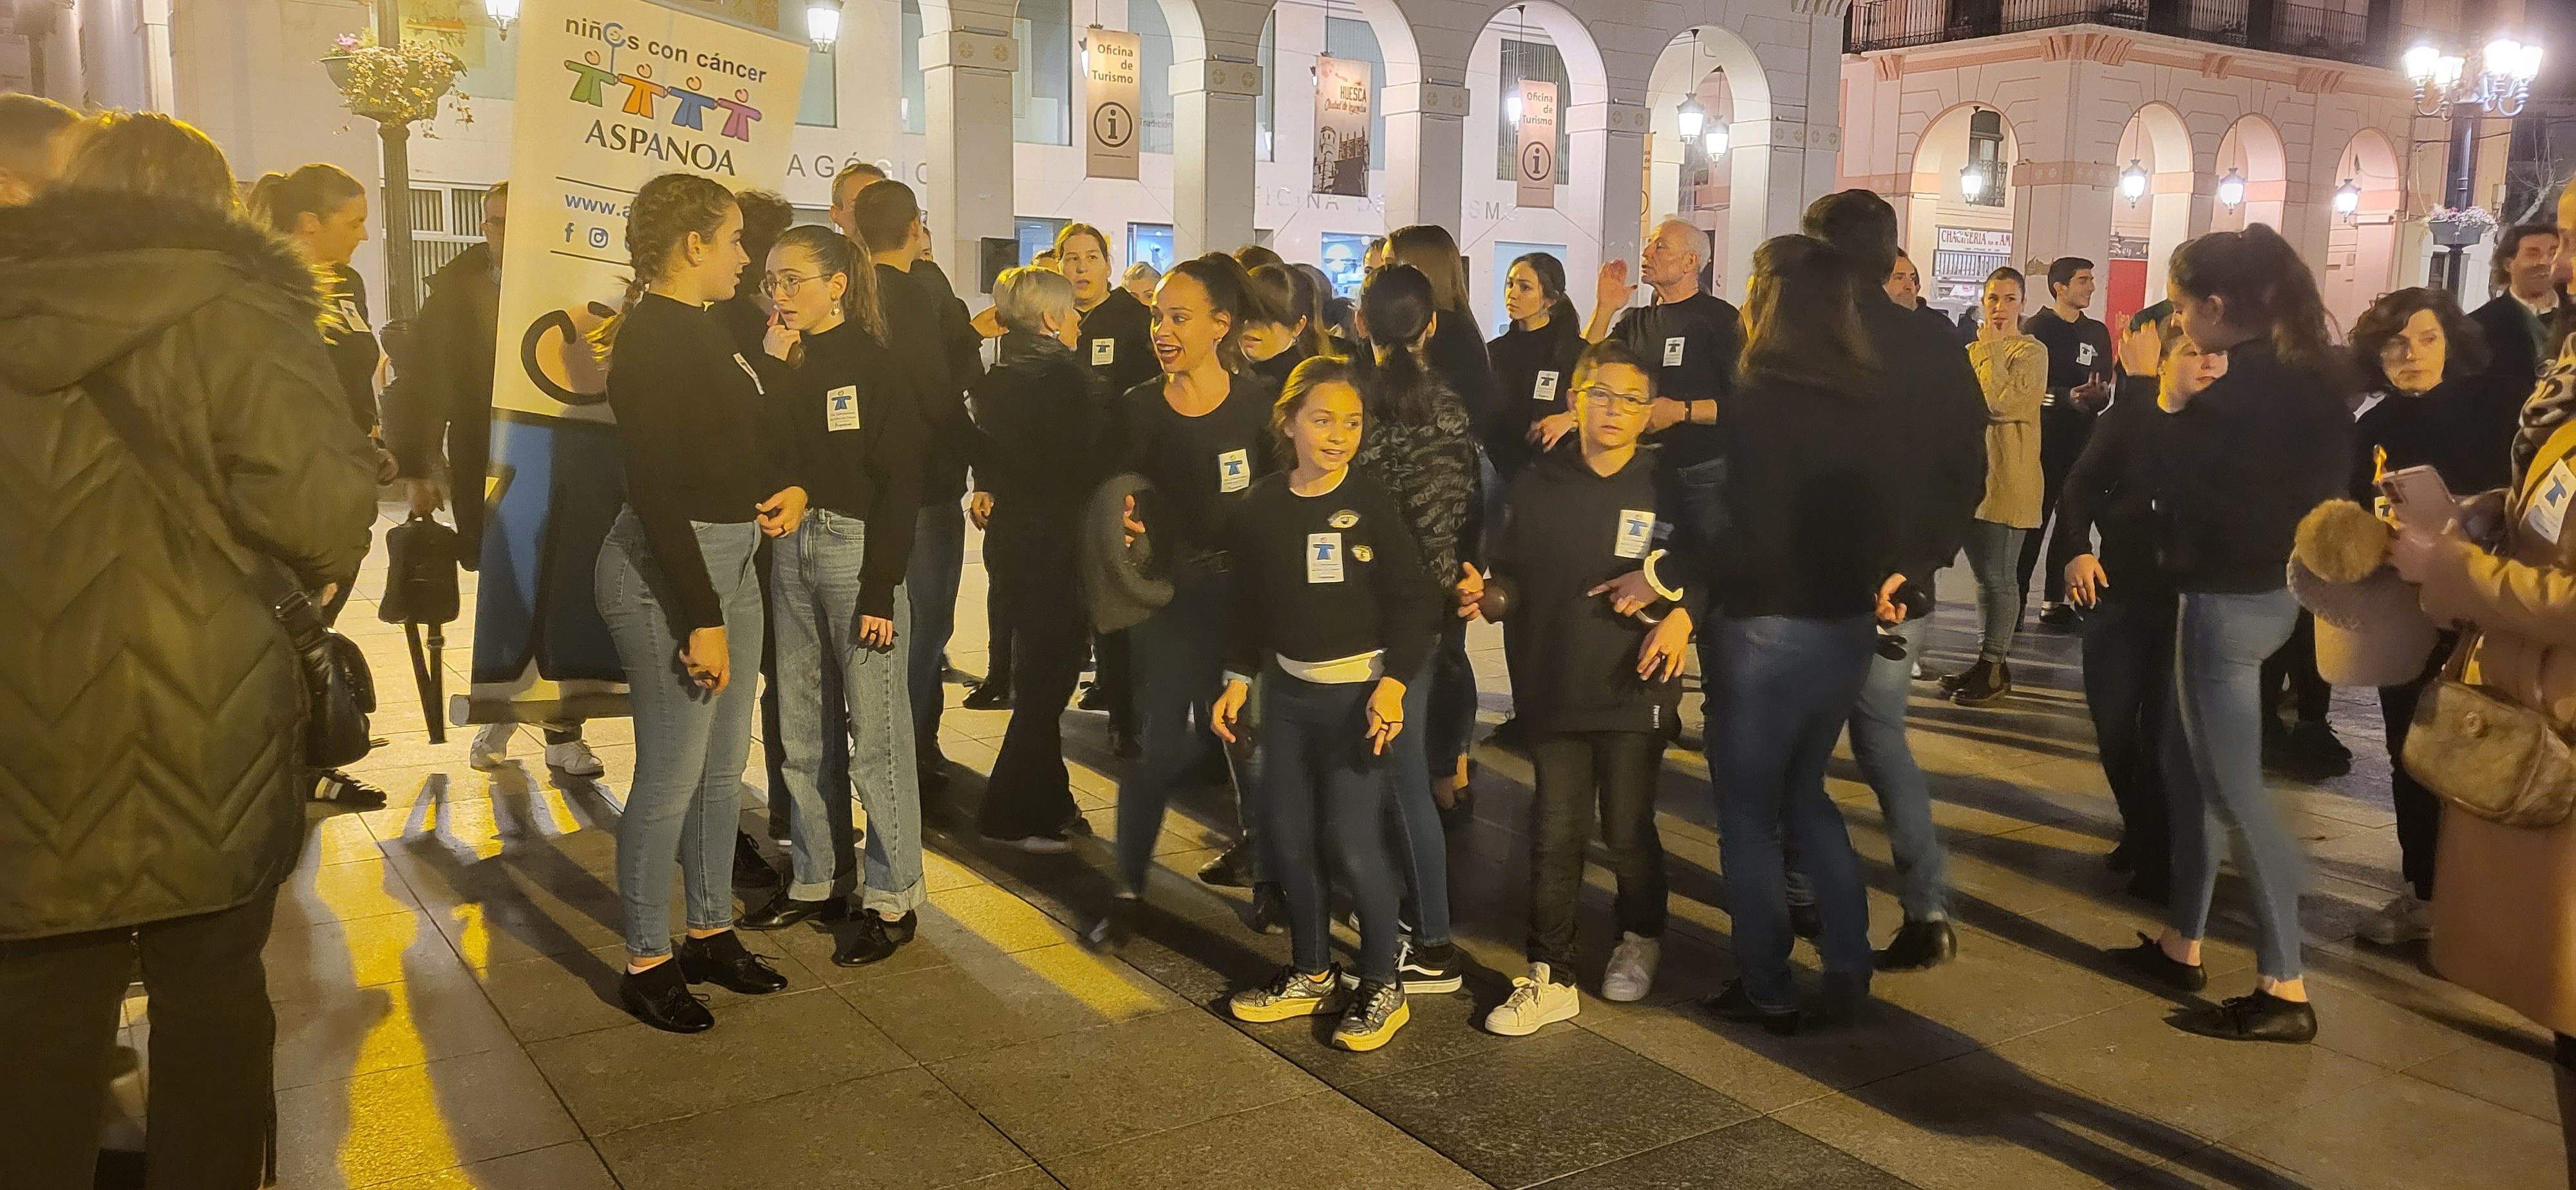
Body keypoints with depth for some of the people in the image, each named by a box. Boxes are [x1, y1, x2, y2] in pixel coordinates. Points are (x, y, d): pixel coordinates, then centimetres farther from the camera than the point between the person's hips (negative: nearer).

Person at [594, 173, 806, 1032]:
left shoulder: (705, 329, 12)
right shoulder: (651, 341, -16)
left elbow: (759, 425, 21)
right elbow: (657, 491, -21)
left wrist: (793, 485, -1)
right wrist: (701, 618, -22)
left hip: (731, 562, 9)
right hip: (667, 572, -9)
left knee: (725, 766, 15)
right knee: (672, 776, -1)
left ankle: (710, 934, 28)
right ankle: (645, 962, 13)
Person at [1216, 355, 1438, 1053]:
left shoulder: (1371, 505, -10)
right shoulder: (1261, 506, 3)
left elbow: (1415, 602, -8)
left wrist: (1392, 683, -17)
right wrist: (1238, 680, 9)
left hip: (1356, 689, -5)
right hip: (1286, 688, 5)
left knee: (1352, 841, -5)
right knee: (1287, 833, 10)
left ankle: (1383, 988, 12)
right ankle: (1311, 975, 27)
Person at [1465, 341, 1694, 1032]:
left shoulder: (1664, 490, 0)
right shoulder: (1538, 487, 4)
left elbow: (1703, 574, 5)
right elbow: (1516, 584, 8)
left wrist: (1682, 617, -14)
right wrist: (1487, 597, -13)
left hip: (1635, 693, -1)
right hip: (1553, 691, 2)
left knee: (1628, 832, 8)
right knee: (1556, 835, 4)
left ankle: (1640, 938, 36)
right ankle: (1550, 979, 13)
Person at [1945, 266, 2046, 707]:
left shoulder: (2031, 351, -6)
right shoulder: (1974, 350, 16)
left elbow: (2002, 403, -21)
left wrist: (1990, 351, -15)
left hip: (2007, 476, -8)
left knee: (1998, 575, -5)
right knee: (1984, 574, 12)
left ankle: (1995, 666, 2)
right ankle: (1986, 659, 19)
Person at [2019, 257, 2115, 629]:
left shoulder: (2097, 332, 15)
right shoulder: (2036, 328, -1)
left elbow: (2105, 387, 12)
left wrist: (2098, 395, -10)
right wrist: (2069, 396, -21)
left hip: (2081, 438, 5)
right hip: (2041, 436, -5)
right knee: (2032, 519, -5)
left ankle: (2055, 601, 13)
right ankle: (2015, 598, 1)